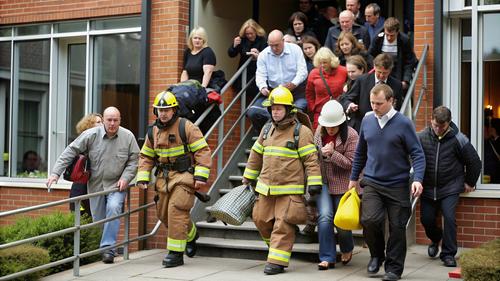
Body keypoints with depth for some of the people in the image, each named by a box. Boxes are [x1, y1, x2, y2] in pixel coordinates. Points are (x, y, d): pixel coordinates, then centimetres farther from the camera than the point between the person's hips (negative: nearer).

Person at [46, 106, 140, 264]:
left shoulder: (128, 137, -5)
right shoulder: (91, 135, -8)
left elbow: (134, 160, 3)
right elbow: (70, 151, -7)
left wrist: (125, 177, -12)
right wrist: (56, 173, -14)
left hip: (116, 185, -1)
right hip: (95, 184, 1)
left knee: (113, 209, -24)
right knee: (97, 219, 7)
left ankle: (108, 248, -19)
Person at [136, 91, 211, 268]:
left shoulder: (186, 127, -8)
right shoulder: (153, 132, 10)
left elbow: (202, 151, -11)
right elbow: (146, 157, 17)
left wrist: (201, 176, -18)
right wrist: (142, 178, 4)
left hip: (184, 176, -7)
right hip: (164, 178, 7)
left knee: (176, 212, -14)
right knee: (164, 214, 12)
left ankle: (176, 253, -6)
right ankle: (191, 235, 38)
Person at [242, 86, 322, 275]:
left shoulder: (301, 132, -6)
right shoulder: (267, 130, 13)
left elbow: (311, 159, -9)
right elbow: (256, 155, 21)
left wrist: (314, 183, -15)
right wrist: (248, 178, 24)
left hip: (290, 190, -6)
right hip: (266, 187, 6)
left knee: (283, 225, -6)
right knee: (261, 219, 11)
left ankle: (277, 261, -3)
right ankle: (275, 246, 35)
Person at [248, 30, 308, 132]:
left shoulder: (295, 49, -2)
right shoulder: (263, 55, 4)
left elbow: (302, 71, -6)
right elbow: (260, 75, 0)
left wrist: (293, 84, -25)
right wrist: (263, 87, -23)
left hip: (294, 90, -2)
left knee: (299, 107, -34)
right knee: (252, 112, -19)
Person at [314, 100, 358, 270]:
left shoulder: (351, 135, -12)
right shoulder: (319, 132, 3)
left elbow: (350, 163, -13)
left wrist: (332, 154, -23)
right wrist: (323, 153, 0)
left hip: (342, 184, -3)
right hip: (323, 182, 3)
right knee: (325, 217, -12)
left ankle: (347, 249, 37)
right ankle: (327, 257, -5)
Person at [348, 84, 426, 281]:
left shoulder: (404, 124, -6)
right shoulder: (367, 121, 6)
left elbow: (417, 154, -6)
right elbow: (360, 152, 18)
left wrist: (417, 179, -19)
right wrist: (354, 178, 20)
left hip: (398, 185, -2)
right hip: (372, 183, 2)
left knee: (397, 227, 3)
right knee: (369, 220, -16)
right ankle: (377, 255, 11)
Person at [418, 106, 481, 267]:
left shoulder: (457, 139, -10)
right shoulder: (422, 137, -6)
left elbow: (474, 161, 1)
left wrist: (469, 183, 6)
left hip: (450, 188, -2)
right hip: (427, 188, 3)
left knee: (449, 217, -15)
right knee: (426, 219, 7)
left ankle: (448, 254, -1)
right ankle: (435, 240, 40)